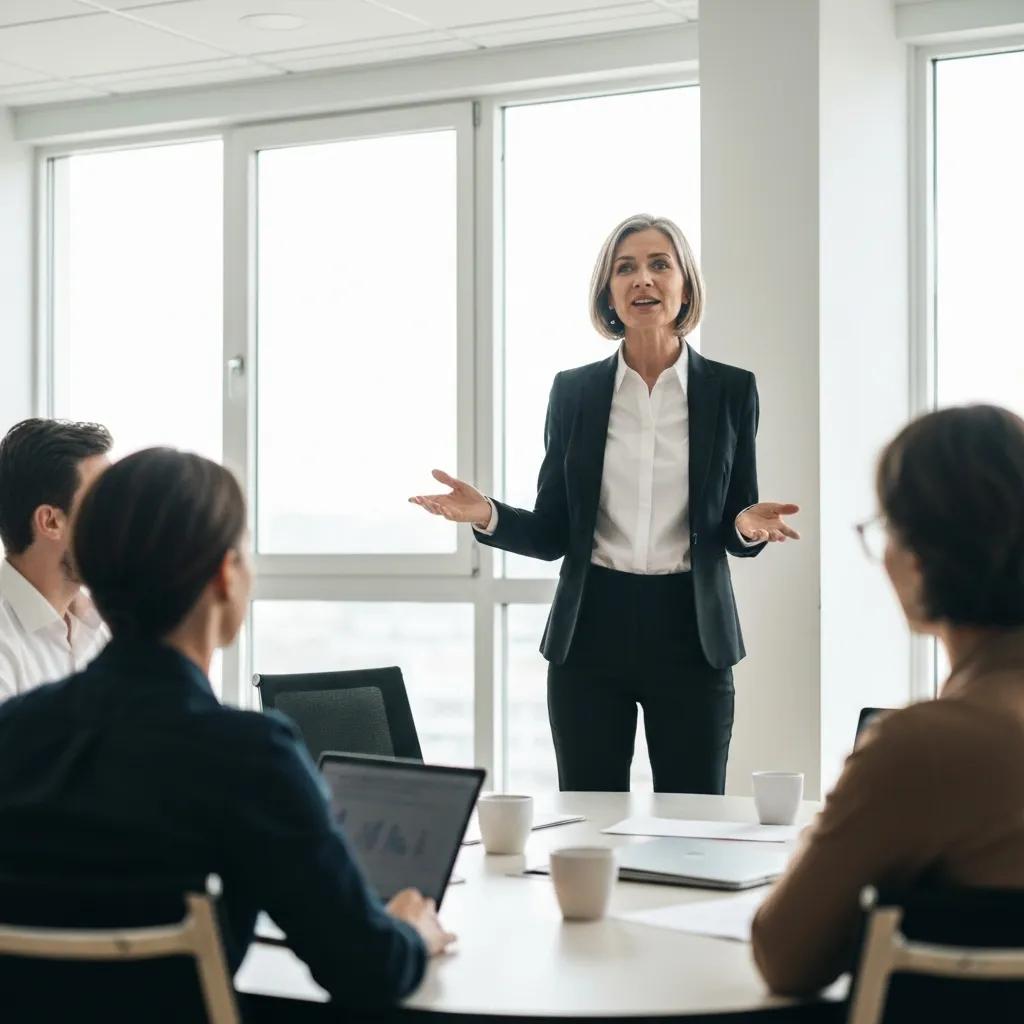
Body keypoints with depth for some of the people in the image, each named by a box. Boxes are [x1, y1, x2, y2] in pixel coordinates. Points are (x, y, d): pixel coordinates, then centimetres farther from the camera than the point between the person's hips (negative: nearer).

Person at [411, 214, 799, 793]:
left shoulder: (730, 390, 2)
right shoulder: (575, 391, 4)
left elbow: (735, 528, 6)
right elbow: (551, 533, 6)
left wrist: (748, 527, -16)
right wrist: (488, 515, -12)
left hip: (690, 635, -1)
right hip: (591, 634, 1)